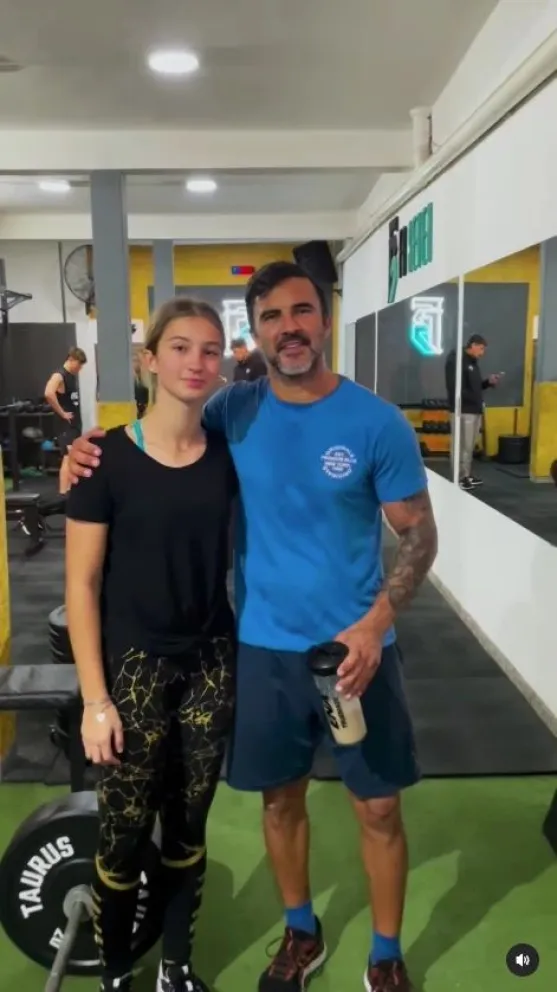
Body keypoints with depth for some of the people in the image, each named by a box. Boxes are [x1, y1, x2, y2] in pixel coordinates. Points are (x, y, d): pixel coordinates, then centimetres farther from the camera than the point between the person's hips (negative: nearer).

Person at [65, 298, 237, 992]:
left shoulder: (228, 453, -3)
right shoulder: (108, 456, -12)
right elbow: (81, 583, -10)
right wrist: (95, 698, -11)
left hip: (212, 662, 3)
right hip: (134, 666, -3)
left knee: (188, 827, 16)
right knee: (123, 835, 8)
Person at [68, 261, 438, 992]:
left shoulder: (377, 423, -11)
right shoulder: (233, 410, -4)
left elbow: (419, 532, -5)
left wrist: (376, 621, -20)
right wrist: (95, 451, -12)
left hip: (356, 646, -2)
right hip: (264, 646, 2)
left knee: (379, 807, 10)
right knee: (281, 797, 17)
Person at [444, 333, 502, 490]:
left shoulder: (473, 362, 17)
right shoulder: (455, 360, -13)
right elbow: (454, 388, -21)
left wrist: (489, 382, 5)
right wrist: (475, 400, -22)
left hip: (475, 410, 9)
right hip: (462, 411, -9)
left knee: (469, 446, 14)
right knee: (460, 446, -5)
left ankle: (467, 475, 23)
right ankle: (459, 478, 1)